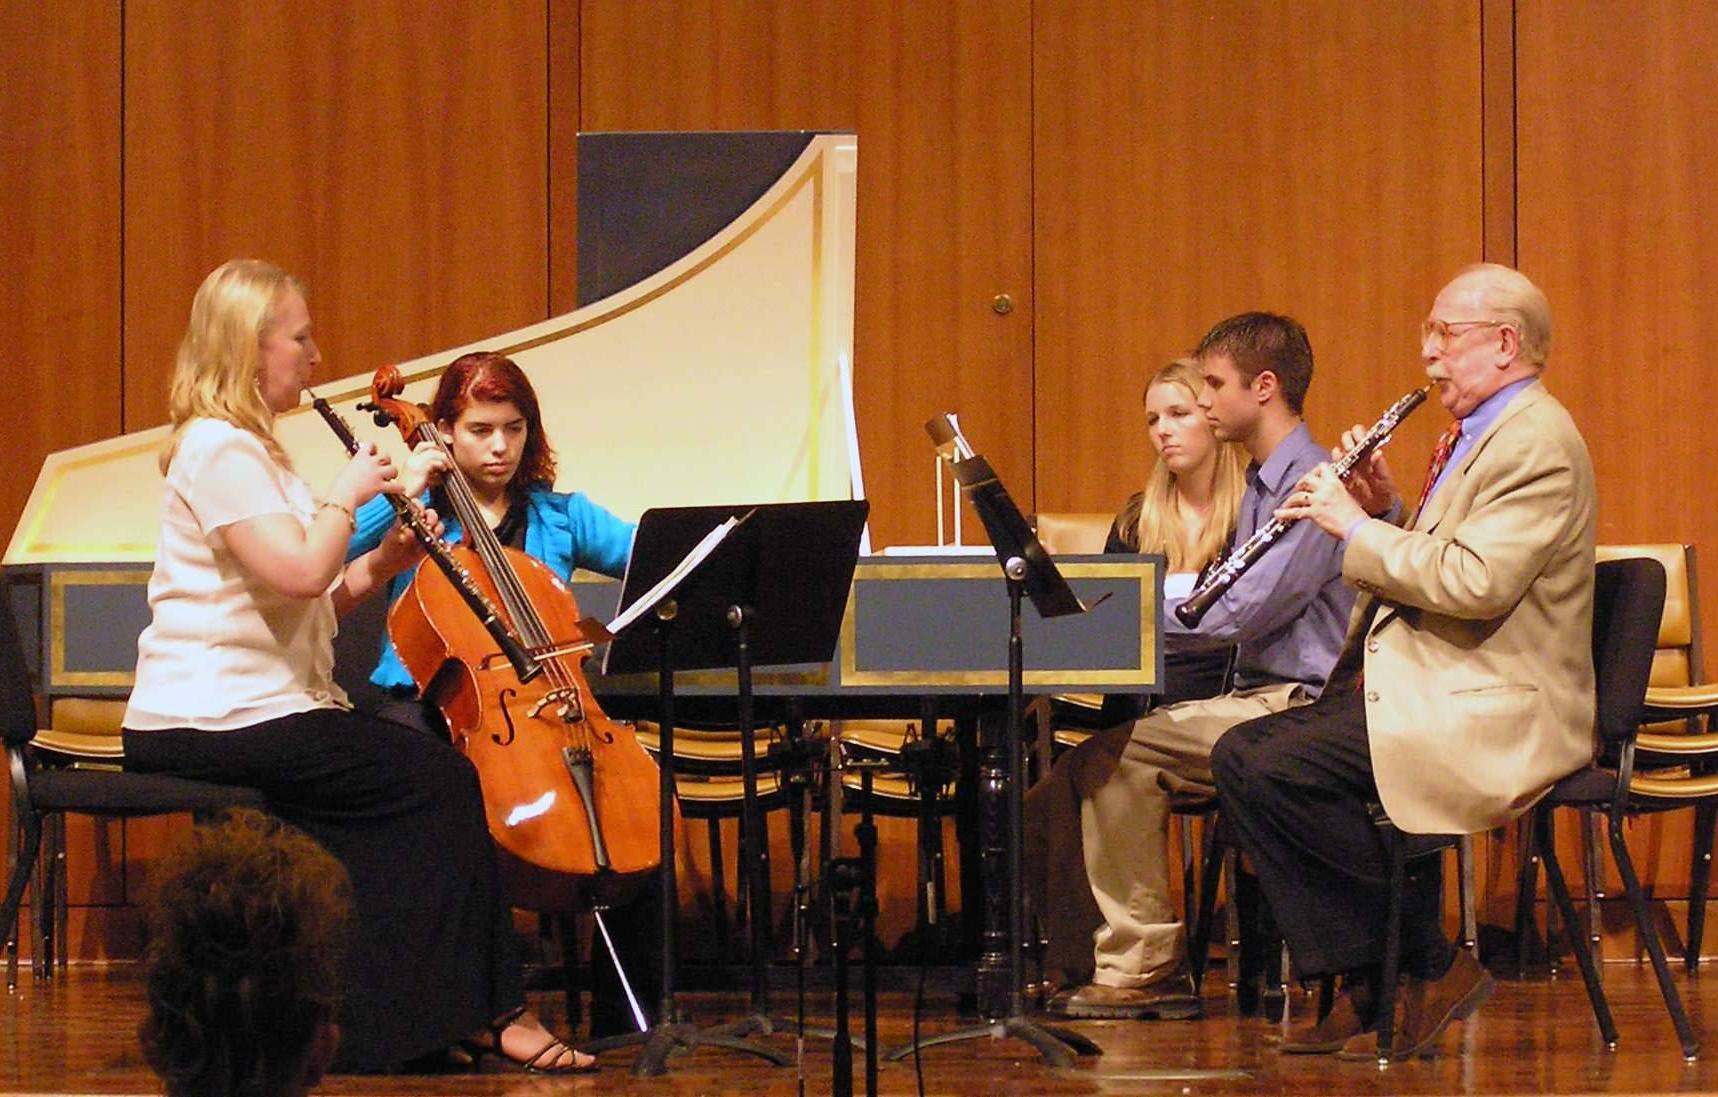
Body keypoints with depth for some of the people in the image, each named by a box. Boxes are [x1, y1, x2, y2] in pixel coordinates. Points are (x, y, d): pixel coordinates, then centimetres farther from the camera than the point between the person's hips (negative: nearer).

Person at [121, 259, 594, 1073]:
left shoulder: (246, 448, 20)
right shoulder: (218, 449, -13)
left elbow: (306, 597, 17)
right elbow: (300, 573, -25)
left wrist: (380, 565, 2)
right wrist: (348, 492, -9)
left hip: (242, 710, 10)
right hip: (208, 722, -10)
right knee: (441, 779, -12)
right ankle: (486, 1010, -7)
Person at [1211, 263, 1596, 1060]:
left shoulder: (1537, 441, -13)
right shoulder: (1482, 434, 19)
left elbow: (1476, 581, -25)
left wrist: (1357, 528, -16)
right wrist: (1390, 514, 7)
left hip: (1491, 713, -11)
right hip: (1423, 688, 11)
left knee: (1275, 769, -22)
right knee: (1240, 754, 1)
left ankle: (1433, 970, -10)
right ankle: (1363, 983, -1)